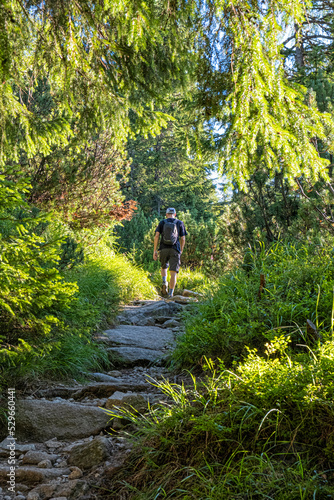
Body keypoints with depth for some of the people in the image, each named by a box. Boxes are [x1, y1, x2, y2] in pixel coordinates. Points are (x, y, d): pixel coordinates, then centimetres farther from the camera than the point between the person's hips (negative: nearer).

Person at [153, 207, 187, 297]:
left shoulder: (162, 222, 9)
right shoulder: (180, 223, 8)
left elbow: (157, 236, -1)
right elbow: (183, 239, 5)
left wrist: (155, 250, 1)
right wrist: (181, 251, 17)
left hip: (163, 249, 1)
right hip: (175, 250, -1)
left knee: (164, 267, 26)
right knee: (173, 272, -1)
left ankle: (164, 282, 0)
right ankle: (170, 294, -7)